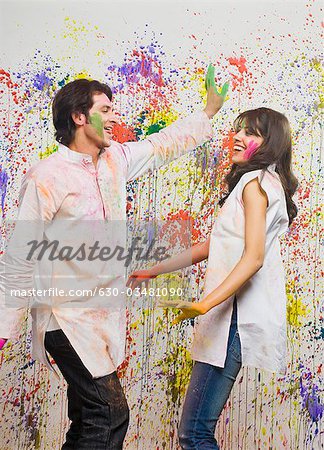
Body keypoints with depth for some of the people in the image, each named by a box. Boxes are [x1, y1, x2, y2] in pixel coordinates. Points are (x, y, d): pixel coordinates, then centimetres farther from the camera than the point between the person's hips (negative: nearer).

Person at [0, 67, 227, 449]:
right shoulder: (46, 177, -13)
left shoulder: (115, 159, 8)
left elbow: (163, 145, 27)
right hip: (68, 316, -8)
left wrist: (208, 111, 29)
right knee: (111, 414, -12)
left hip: (105, 314, 8)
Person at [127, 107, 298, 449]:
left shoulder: (254, 183, -5)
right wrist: (154, 271, 26)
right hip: (236, 315, 10)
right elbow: (210, 247, 26)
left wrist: (204, 304, -29)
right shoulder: (266, 183, 25)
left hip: (238, 316, -10)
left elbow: (253, 257, -18)